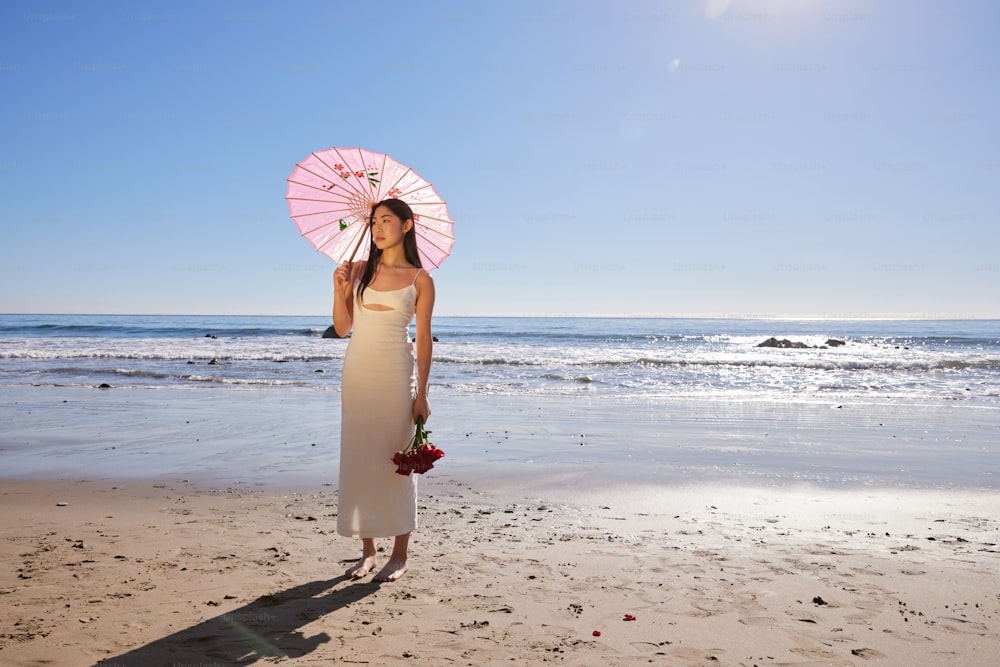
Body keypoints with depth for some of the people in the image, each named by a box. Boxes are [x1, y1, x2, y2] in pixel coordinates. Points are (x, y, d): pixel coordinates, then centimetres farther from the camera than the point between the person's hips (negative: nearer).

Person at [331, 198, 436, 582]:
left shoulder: (419, 280, 0)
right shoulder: (360, 270, 8)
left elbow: (424, 338, -2)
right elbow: (342, 328, 8)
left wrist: (422, 393, -7)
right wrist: (339, 289, -7)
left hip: (395, 376, -4)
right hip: (357, 373, 4)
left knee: (396, 461, -1)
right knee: (358, 461, 6)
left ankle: (399, 556, 10)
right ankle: (368, 552, 18)